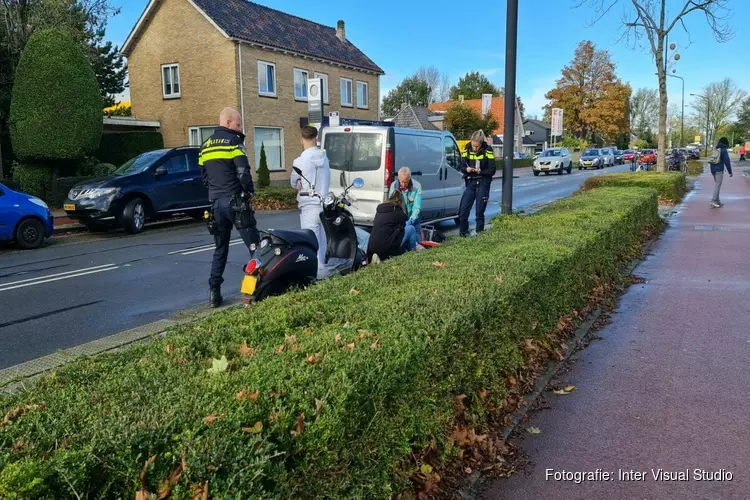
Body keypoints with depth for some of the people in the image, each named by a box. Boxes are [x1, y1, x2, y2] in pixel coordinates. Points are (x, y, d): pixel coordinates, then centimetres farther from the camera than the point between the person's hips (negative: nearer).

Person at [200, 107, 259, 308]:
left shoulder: (205, 146, 16)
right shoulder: (233, 141, -6)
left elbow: (204, 177, 17)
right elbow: (243, 172, -15)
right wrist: (250, 190, -1)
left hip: (216, 203, 7)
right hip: (235, 201, -7)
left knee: (220, 248, 12)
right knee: (253, 244, -2)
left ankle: (214, 292, 10)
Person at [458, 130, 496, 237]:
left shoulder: (488, 151, -8)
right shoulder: (467, 150, 1)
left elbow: (492, 170, -7)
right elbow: (462, 167, 5)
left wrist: (480, 171, -22)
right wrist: (467, 169, -17)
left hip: (483, 184, -3)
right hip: (470, 183, 3)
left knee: (479, 212, 2)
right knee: (463, 210, -1)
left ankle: (480, 233, 14)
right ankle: (463, 232, 15)